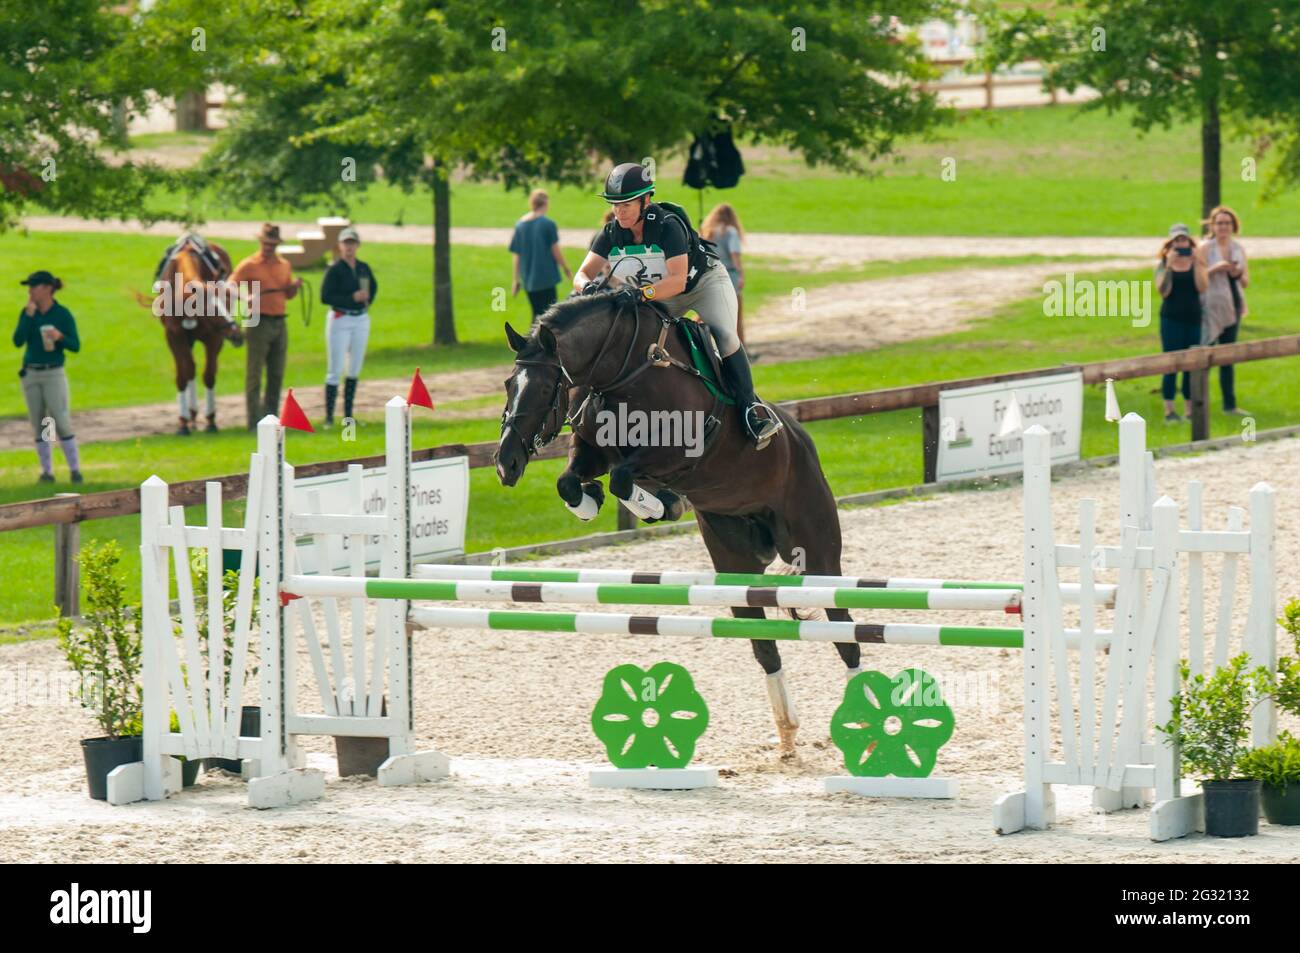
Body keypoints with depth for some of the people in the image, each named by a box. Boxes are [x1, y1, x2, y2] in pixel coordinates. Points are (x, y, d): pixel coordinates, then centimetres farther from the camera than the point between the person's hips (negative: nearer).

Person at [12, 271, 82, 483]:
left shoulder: (62, 314, -4)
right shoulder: (27, 312, 6)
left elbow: (76, 346, -4)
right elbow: (18, 341, -6)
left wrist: (60, 337, -24)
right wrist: (29, 315, -12)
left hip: (53, 374, -4)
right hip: (30, 374, 4)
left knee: (62, 423, -10)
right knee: (38, 426, 5)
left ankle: (75, 470, -6)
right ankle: (47, 471, 10)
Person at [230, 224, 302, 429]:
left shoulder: (284, 266, 12)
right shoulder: (249, 266, -4)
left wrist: (295, 286, 0)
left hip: (280, 323, 6)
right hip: (259, 323, -6)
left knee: (277, 374, 10)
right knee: (254, 374, -5)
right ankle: (254, 422, -5)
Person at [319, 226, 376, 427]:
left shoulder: (363, 268, 7)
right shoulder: (335, 270, -10)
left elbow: (373, 287, 26)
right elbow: (325, 297, -16)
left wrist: (368, 302, 6)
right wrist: (352, 298, -19)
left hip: (361, 319, 6)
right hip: (340, 319, -6)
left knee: (355, 369, 9)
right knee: (335, 369, -7)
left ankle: (348, 414, 16)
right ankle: (329, 416, -5)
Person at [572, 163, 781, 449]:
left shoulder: (668, 226, -34)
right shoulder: (612, 234, -17)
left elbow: (678, 280, -43)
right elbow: (583, 274, -20)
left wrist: (642, 293, -60)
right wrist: (587, 286, -45)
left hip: (704, 282, -6)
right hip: (660, 297, 6)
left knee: (725, 336, -27)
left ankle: (749, 406, -22)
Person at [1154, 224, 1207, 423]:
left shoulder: (1196, 263, 5)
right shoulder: (1163, 263, 1)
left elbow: (1202, 288, -8)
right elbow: (1163, 291, -12)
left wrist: (1196, 264, -14)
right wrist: (1169, 265, -19)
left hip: (1193, 318, 2)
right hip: (1171, 319, -2)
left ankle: (1190, 410, 12)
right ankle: (1169, 411, -3)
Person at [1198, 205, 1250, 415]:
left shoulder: (1238, 249, 10)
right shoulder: (1205, 248, -6)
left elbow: (1246, 281, 15)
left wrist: (1238, 275, -6)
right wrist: (1215, 269, -24)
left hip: (1233, 307, 6)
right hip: (1211, 306, -6)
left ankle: (1230, 405, 17)